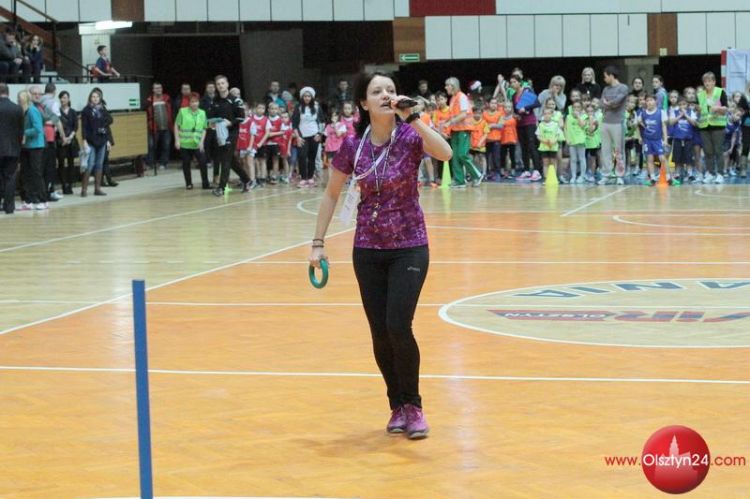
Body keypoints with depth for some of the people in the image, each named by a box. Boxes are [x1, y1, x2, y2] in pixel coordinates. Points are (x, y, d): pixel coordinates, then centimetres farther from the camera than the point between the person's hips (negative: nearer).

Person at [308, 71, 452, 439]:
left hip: (409, 248, -3)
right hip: (368, 250, 3)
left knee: (398, 327, -15)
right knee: (380, 334, 4)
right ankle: (397, 406, 22)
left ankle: (412, 406, 5)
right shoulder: (352, 146, -4)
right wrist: (318, 242, 5)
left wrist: (412, 118, -34)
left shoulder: (410, 136, -10)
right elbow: (332, 194, 8)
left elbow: (445, 153, -31)